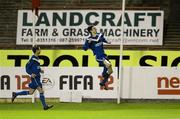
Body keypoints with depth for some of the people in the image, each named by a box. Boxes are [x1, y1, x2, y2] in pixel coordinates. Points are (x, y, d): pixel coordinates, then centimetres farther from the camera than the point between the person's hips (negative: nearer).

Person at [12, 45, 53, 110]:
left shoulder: (37, 58, 14)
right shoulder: (33, 59, -14)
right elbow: (27, 67, -13)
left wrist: (40, 70, 12)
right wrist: (31, 73, -24)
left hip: (37, 77, 10)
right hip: (35, 77, -10)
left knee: (30, 92, 13)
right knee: (41, 91, -8)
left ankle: (15, 94, 22)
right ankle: (45, 106, -5)